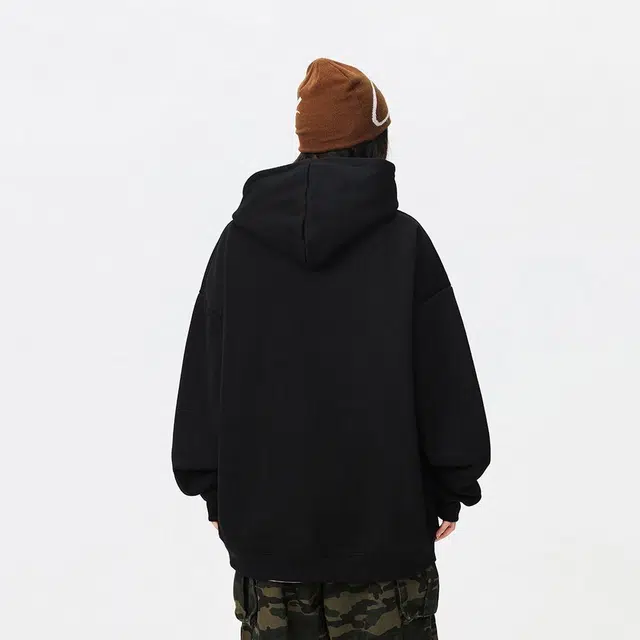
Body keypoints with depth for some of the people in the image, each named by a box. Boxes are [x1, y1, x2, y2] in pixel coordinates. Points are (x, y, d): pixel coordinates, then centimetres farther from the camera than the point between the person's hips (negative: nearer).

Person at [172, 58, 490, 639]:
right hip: (383, 523, -2)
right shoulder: (403, 242, -9)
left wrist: (214, 492, 13)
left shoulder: (238, 241, -2)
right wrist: (452, 492, 6)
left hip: (263, 520, 3)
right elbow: (446, 379, -6)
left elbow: (202, 377, 3)